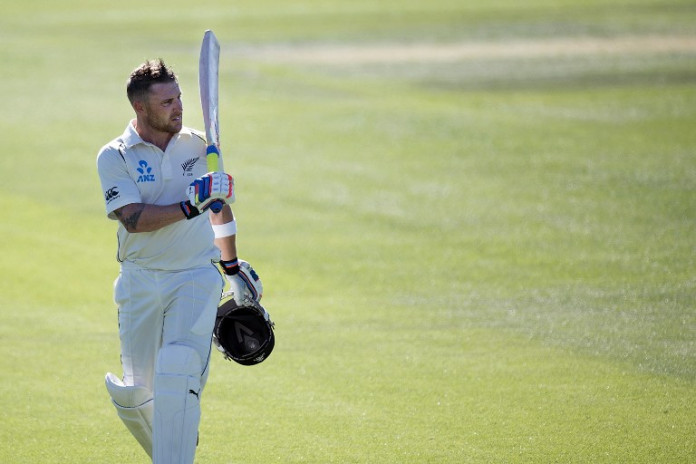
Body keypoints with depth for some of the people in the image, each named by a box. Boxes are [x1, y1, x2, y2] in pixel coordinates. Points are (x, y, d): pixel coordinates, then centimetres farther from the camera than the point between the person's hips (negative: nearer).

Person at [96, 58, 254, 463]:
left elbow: (220, 208, 22)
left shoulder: (198, 146, 6)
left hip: (197, 278, 0)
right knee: (135, 395, 3)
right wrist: (190, 206, -29)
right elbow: (134, 219, -17)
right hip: (141, 284, 0)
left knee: (178, 372, -22)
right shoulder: (115, 157, -4)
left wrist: (233, 269, 28)